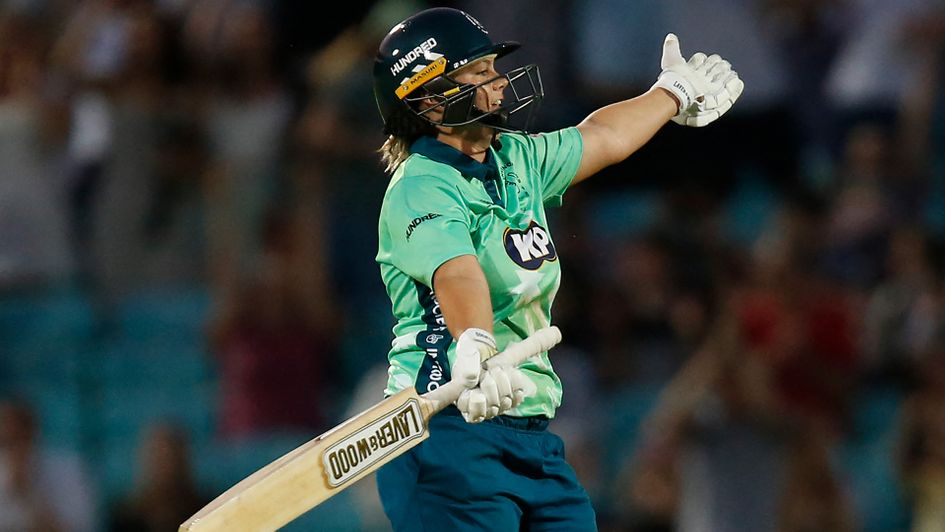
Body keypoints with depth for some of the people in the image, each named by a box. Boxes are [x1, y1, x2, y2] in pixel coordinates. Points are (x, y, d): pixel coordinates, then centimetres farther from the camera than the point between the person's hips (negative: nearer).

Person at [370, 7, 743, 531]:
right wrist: (475, 348, -51)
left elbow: (601, 138, 34)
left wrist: (675, 93, 50)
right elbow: (456, 274, -32)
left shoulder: (514, 160, 15)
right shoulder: (421, 188, -13)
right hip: (451, 430, -8)